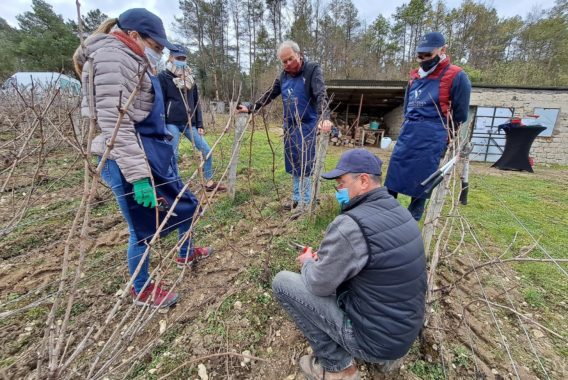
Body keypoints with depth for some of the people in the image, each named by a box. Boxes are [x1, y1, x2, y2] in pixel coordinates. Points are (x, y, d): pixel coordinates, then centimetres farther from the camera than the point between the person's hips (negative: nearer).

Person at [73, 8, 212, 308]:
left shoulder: (132, 61, 19)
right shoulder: (111, 57, -10)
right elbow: (113, 122, -21)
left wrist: (160, 156, 24)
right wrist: (138, 176, -26)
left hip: (154, 155, 10)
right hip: (131, 161, -10)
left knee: (185, 203, 19)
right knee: (144, 228, 3)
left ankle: (186, 253, 43)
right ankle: (141, 289, 27)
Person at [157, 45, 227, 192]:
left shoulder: (190, 77, 16)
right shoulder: (163, 76, -1)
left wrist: (200, 124, 8)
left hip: (189, 122, 5)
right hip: (171, 123, -5)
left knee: (206, 150, 2)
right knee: (173, 155, -4)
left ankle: (209, 182, 16)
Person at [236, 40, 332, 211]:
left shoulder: (312, 69, -7)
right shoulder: (283, 75, 10)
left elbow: (321, 95, -21)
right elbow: (269, 95, 17)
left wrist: (324, 117, -38)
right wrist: (250, 108, 13)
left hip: (306, 125, -6)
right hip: (289, 125, 6)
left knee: (304, 164, -7)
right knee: (294, 164, 10)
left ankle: (304, 202, 5)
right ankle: (297, 198, 23)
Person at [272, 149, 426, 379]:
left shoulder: (350, 224, -28)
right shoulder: (400, 212, 0)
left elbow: (318, 284, -17)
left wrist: (308, 262, 4)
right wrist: (326, 257, 8)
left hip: (373, 339, -8)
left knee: (282, 282, -6)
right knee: (341, 268, 25)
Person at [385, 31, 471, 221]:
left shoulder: (456, 77, -5)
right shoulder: (415, 76, 14)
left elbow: (460, 115, -1)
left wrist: (442, 134, 5)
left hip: (432, 139, -6)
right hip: (407, 133, 6)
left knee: (420, 182, 0)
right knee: (394, 175, 6)